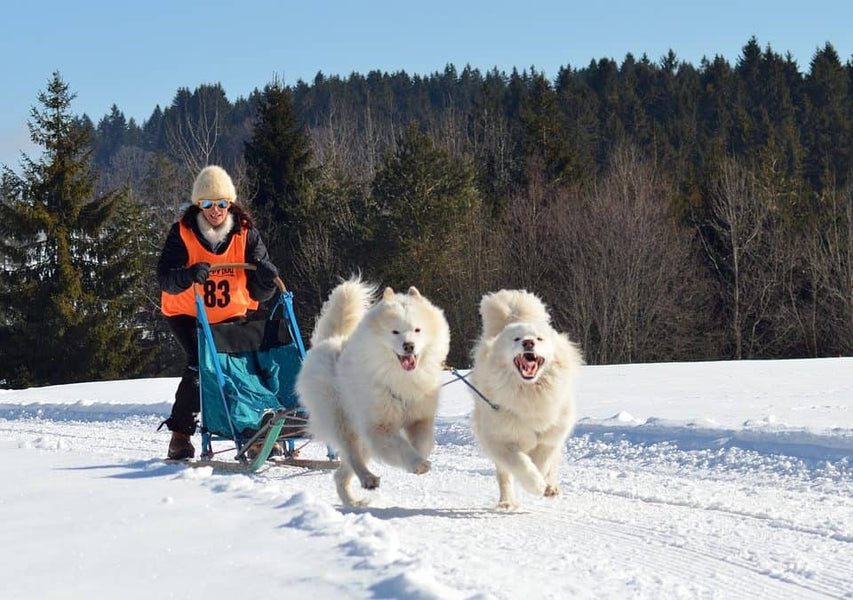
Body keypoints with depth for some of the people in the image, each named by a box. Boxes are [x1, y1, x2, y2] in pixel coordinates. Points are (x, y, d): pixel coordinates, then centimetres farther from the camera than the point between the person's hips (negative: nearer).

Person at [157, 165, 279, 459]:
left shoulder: (246, 234, -10)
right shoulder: (183, 233, -14)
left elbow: (258, 292, -14)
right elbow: (165, 278, -27)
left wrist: (265, 278, -38)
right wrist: (189, 274, -48)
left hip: (231, 314, 3)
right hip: (187, 314, -3)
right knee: (200, 362, -22)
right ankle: (180, 435, -12)